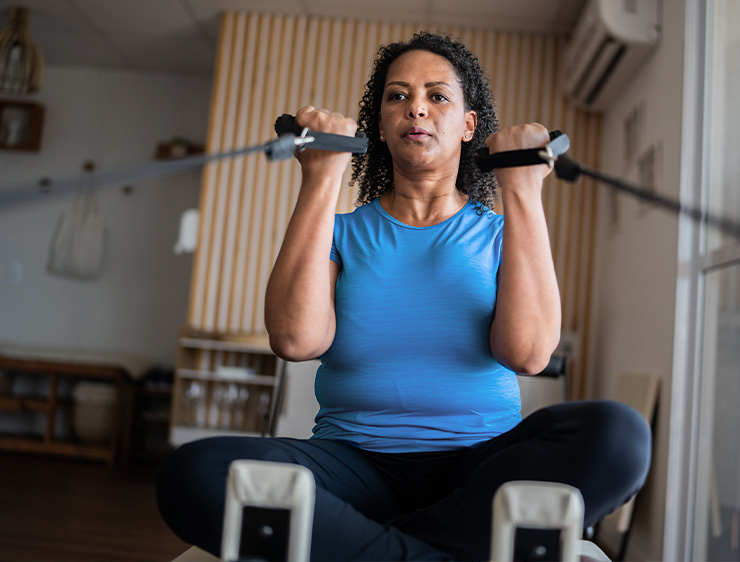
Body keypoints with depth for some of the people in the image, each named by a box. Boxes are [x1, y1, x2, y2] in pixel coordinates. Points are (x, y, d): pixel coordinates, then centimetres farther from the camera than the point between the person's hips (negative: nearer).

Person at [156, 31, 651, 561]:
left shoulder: (500, 235, 10)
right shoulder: (341, 233, 10)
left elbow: (528, 352, -12)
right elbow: (296, 339, -12)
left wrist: (522, 190, -9)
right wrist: (322, 178, -8)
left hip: (479, 467, 1)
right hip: (356, 465, 0)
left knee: (619, 433, -30)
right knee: (193, 473, -27)